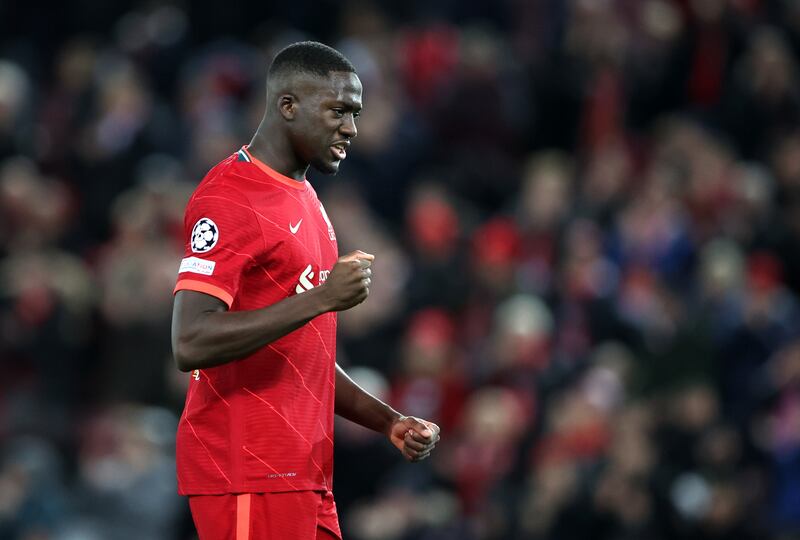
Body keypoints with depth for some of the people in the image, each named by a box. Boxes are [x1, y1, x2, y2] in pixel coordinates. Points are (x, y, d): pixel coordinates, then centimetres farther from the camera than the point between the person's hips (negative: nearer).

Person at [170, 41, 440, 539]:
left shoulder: (304, 199, 19)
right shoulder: (230, 198, -12)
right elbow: (191, 344, -24)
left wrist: (388, 422, 15)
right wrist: (322, 299, -24)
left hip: (304, 474, 9)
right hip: (248, 477, -9)